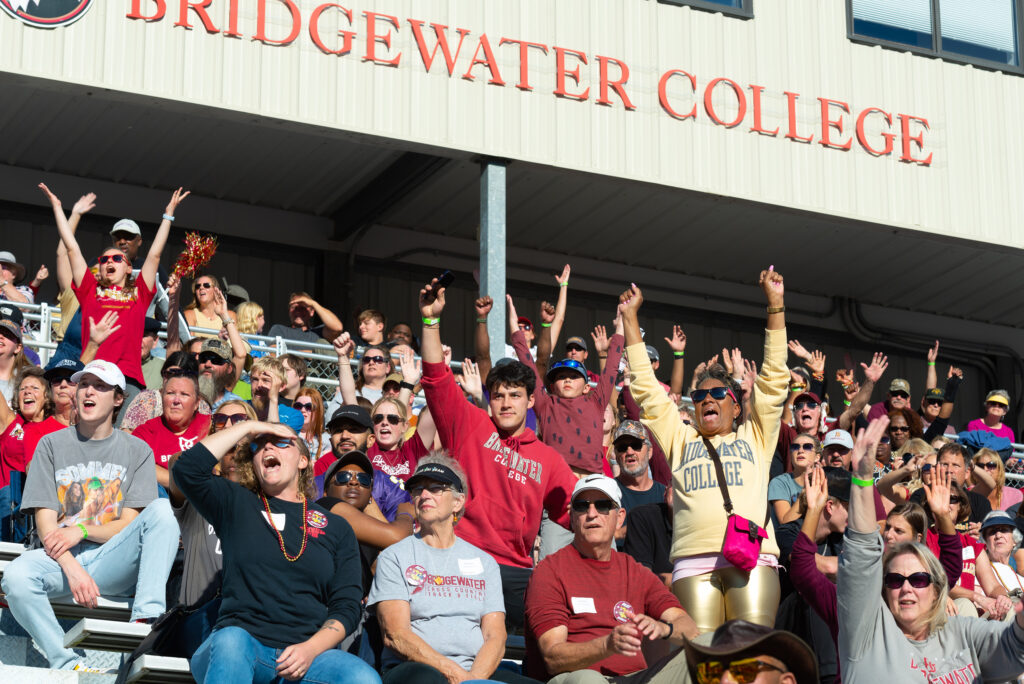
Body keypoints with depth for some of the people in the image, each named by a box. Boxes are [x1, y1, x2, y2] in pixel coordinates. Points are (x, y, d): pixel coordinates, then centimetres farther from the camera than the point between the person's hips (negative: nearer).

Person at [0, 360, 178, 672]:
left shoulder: (137, 450, 11)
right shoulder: (52, 445, 11)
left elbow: (130, 524, 4)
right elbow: (46, 523, 1)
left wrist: (82, 530, -15)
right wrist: (72, 568, -17)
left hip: (113, 563, 0)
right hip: (60, 558, 0)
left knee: (162, 510, -26)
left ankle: (146, 619, -36)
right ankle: (67, 664, -30)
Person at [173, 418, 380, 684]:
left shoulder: (337, 528, 19)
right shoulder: (236, 504, 19)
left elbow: (346, 605, 11)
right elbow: (187, 468, 1)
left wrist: (310, 649, -8)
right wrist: (248, 427, 10)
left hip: (308, 653, 1)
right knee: (230, 641, -39)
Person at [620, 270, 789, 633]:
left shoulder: (754, 439, 25)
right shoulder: (680, 440, 27)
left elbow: (774, 380, 21)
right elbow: (645, 387, 26)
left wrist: (775, 305, 19)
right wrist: (630, 319, 25)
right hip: (693, 559, 1)